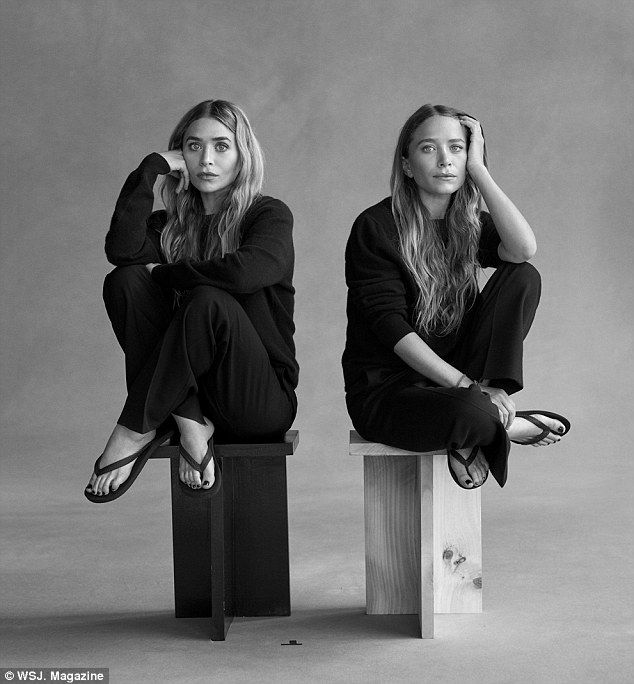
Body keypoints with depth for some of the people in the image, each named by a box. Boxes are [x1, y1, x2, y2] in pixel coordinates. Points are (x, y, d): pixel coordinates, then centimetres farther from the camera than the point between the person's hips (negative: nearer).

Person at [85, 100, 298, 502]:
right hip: (185, 391, 4)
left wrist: (164, 273, -9)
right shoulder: (171, 224, 12)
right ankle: (188, 421, -24)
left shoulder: (270, 215, 1)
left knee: (208, 302, -32)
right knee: (125, 281, -14)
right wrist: (150, 168, -7)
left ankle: (137, 429, -20)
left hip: (263, 399, -4)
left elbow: (242, 272, -23)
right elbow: (121, 250, -12)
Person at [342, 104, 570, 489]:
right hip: (385, 388, -6)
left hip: (452, 375, 6)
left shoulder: (469, 224, 6)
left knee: (523, 277, -10)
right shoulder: (376, 227, -9)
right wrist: (466, 385, -24)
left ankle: (471, 437, -15)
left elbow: (523, 249, -18)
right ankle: (505, 425, 1)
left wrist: (479, 169, -13)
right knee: (468, 411, -38)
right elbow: (391, 327, -17)